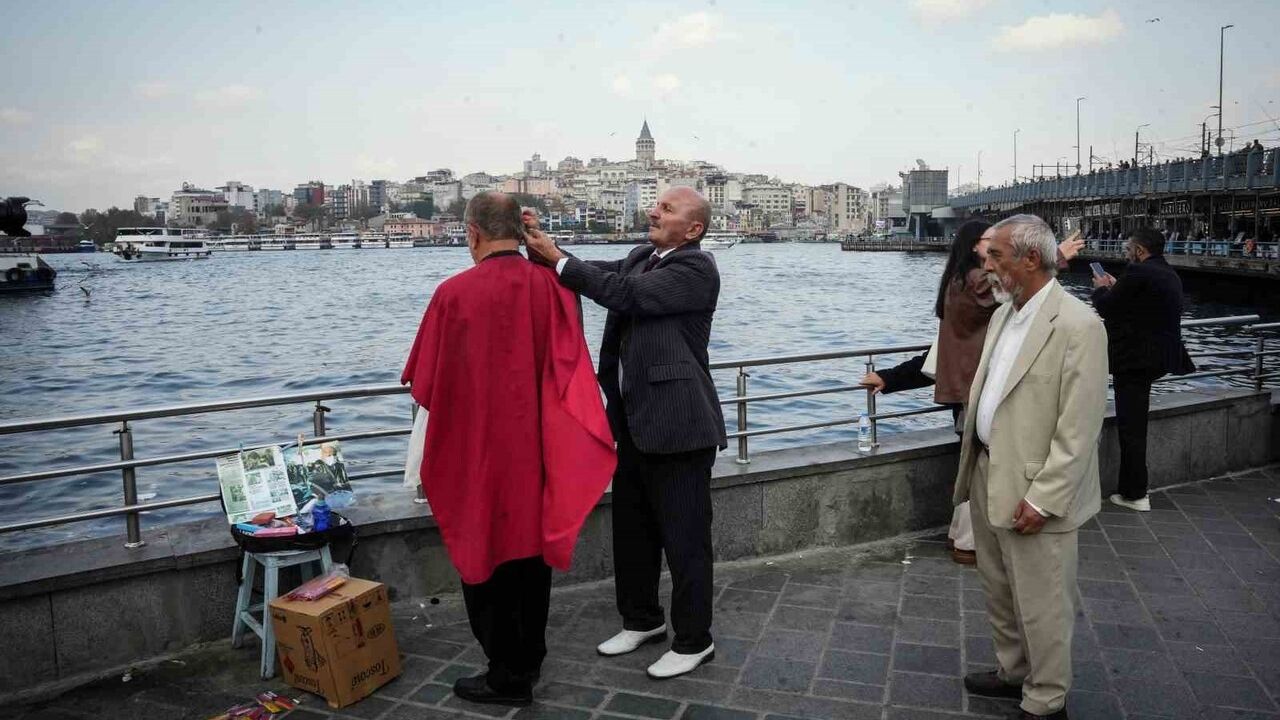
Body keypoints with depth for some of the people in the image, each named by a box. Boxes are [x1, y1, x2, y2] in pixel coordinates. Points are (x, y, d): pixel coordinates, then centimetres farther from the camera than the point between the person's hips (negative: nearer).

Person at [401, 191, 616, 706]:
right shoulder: (550, 286, -5)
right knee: (533, 543, 18)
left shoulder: (454, 294, -16)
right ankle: (530, 655, 33)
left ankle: (508, 675, 18)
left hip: (477, 449, -4)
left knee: (487, 550, 9)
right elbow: (568, 369, 1)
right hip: (537, 446, 4)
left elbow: (426, 383, -6)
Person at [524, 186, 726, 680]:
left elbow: (624, 293, -23)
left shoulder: (696, 268, -13)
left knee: (685, 537, 3)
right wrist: (543, 243, -11)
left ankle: (694, 641, 19)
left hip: (677, 423, -8)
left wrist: (558, 258, -17)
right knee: (632, 529, 19)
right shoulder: (641, 257, 14)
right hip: (635, 420, 9)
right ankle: (642, 620, 37)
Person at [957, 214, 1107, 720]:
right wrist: (972, 467, 12)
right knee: (998, 589, 22)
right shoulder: (1003, 314, 8)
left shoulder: (1077, 325, -18)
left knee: (1040, 604, 7)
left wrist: (1042, 499, -20)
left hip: (1034, 491, -8)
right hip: (988, 474, 8)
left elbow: (1078, 430, -20)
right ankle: (1012, 671, 42)